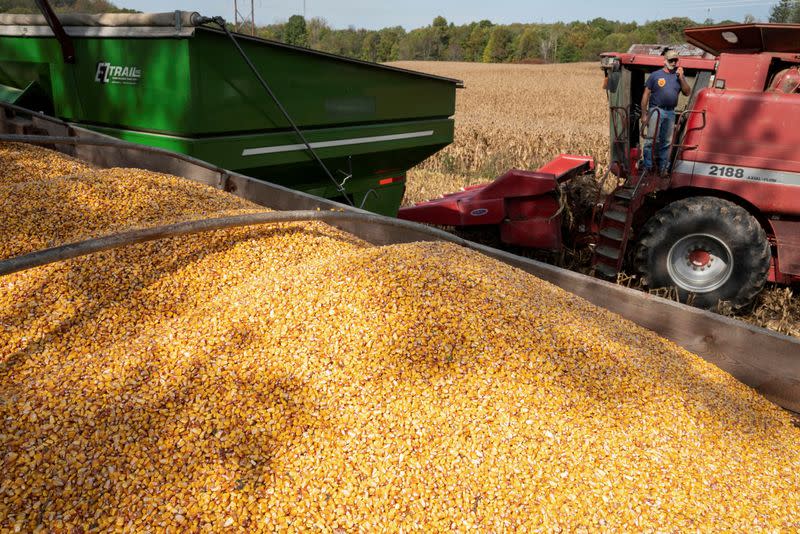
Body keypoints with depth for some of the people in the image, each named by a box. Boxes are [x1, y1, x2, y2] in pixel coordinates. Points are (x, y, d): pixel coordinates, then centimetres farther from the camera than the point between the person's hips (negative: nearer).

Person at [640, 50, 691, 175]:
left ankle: (663, 168, 16)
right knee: (651, 141, -9)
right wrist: (644, 115, -8)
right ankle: (647, 168, -5)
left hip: (670, 113, 4)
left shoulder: (678, 76, 13)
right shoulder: (655, 75, 1)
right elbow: (646, 95, -2)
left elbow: (687, 92, 5)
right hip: (656, 110, -4)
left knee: (666, 142, 9)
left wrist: (681, 77, -7)